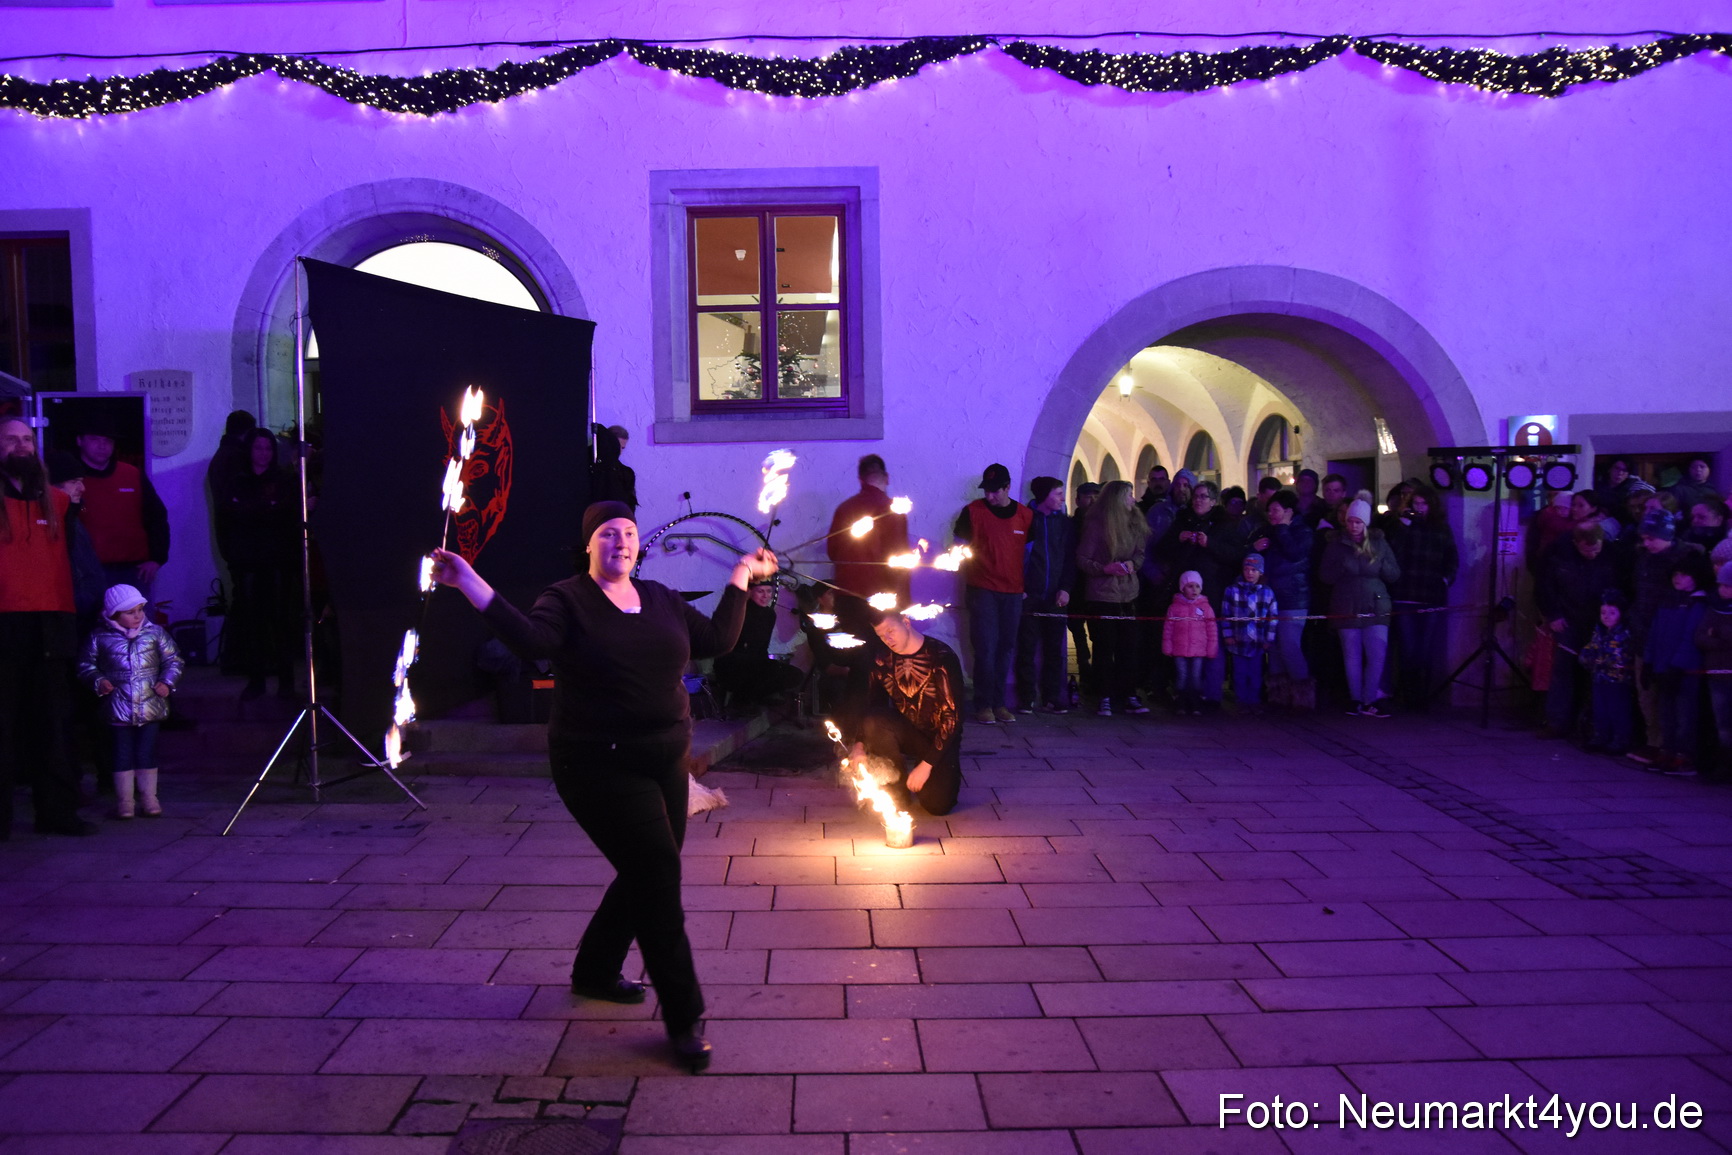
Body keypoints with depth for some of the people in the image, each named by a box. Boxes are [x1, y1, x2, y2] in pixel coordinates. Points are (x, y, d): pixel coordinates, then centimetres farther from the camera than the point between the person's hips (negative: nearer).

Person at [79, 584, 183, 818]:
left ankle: (149, 798, 17)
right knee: (123, 755, 4)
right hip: (118, 709, -1)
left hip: (151, 707, 1)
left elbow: (173, 661, 8)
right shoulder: (100, 638, -1)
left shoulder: (155, 633, 3)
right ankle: (124, 802, 13)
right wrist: (97, 682, -10)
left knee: (147, 753, 7)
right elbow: (86, 666, 8)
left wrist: (167, 682, -6)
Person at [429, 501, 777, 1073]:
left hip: (665, 762, 7)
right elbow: (532, 640, -26)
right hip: (601, 766, -7)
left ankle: (595, 971, 41)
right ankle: (684, 1019, 3)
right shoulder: (568, 599, -7)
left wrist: (740, 578, 9)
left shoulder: (662, 599, 10)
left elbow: (717, 639, 5)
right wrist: (472, 586, -36)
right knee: (659, 878, -9)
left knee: (648, 877, 16)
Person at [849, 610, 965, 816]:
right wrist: (860, 743, -14)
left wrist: (927, 764, -21)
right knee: (873, 723, -30)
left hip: (939, 738, -3)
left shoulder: (942, 657, -20)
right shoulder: (883, 659, -4)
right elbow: (874, 703, 4)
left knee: (937, 804, -22)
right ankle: (899, 790, -8)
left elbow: (953, 717, -19)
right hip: (905, 731, 4)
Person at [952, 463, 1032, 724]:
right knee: (986, 647, -6)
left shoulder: (1026, 515, 6)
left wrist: (1026, 585, 8)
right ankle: (984, 704, 0)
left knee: (1006, 647, 7)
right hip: (982, 589, -3)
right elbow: (961, 545, 5)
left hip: (1013, 591, 3)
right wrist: (967, 583, -1)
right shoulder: (973, 511, -2)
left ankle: (998, 703, 15)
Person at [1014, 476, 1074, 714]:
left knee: (1054, 649, 4)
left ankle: (1052, 697, 12)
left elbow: (1070, 558, 9)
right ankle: (1026, 699, 5)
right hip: (1029, 596, -3)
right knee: (1027, 649, 0)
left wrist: (1065, 588, -3)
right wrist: (1018, 588, -8)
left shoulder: (1064, 522, 11)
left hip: (1055, 597, 3)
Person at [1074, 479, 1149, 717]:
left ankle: (1128, 696, 10)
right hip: (1101, 596, -5)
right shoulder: (1096, 524, -7)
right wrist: (1105, 568, -21)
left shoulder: (1133, 523, 10)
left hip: (1128, 594, 5)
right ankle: (1105, 698, 6)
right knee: (1105, 648, -1)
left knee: (1128, 647, 2)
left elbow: (1141, 553, 16)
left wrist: (1132, 563, -5)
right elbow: (1082, 559, -8)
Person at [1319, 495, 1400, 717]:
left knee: (1378, 655, -7)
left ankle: (1369, 700, 1)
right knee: (1352, 656, 3)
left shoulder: (1379, 543, 8)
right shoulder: (1336, 544, 5)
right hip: (1346, 610, -1)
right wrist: (1343, 566, -16)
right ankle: (1355, 699, 14)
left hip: (1376, 608, 1)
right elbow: (1326, 576, 1)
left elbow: (1395, 574, 6)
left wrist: (1379, 566, -13)